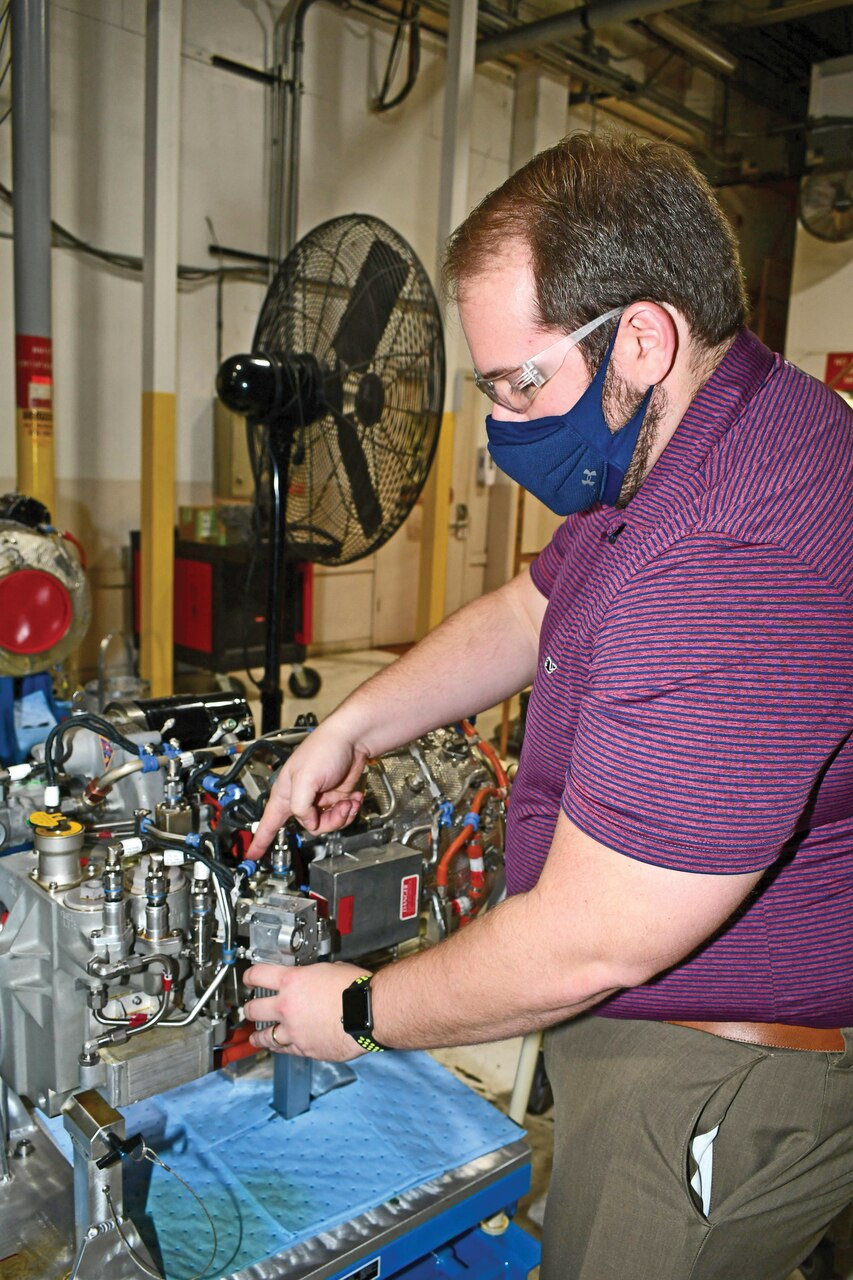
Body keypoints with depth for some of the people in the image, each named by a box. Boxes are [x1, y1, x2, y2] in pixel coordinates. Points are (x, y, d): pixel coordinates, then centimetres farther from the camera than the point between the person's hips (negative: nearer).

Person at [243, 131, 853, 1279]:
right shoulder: (669, 448, 0)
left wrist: (357, 1013, -12)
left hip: (720, 1094, -9)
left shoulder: (747, 574, -36)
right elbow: (527, 613, 13)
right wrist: (350, 729, 4)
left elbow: (581, 948, -29)